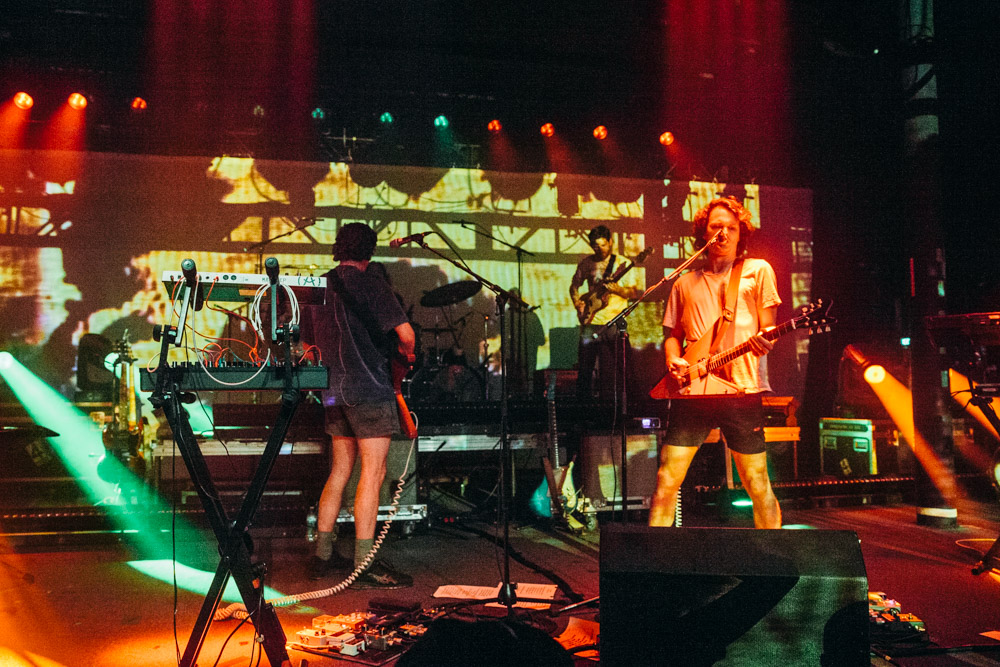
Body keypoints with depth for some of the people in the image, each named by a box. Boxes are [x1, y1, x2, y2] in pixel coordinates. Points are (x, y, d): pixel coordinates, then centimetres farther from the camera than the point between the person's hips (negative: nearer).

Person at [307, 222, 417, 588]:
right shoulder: (368, 280, -8)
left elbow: (316, 339, 26)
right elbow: (405, 332, -16)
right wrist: (405, 351, 4)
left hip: (334, 390, 8)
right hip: (369, 388, -8)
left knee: (340, 471, 15)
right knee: (373, 472, -6)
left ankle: (323, 556, 19)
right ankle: (365, 565, -7)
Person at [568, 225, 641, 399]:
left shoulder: (622, 263, 1)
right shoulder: (586, 263, 10)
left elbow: (633, 293, -2)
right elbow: (574, 286, 20)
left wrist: (618, 290, -21)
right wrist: (577, 302, 3)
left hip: (612, 323, -3)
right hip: (590, 321, 3)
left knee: (607, 369, -3)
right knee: (584, 366, 4)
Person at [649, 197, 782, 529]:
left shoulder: (757, 270, 11)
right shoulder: (686, 283, 18)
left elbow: (767, 327, 5)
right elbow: (673, 333, 22)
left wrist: (762, 341, -18)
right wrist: (674, 360, 1)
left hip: (742, 388, -2)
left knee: (757, 483, 1)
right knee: (667, 479, -1)